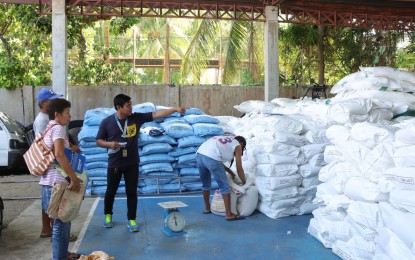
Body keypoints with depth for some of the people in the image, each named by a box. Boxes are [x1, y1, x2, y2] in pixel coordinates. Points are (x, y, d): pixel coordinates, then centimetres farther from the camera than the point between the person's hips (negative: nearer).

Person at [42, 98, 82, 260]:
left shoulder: (49, 128, 16)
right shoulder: (58, 128, -15)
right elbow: (59, 154, -30)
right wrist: (74, 178, -28)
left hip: (51, 180, 10)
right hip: (57, 182, -10)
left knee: (60, 221, 21)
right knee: (62, 222, -1)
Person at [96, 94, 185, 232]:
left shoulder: (136, 118, -5)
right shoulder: (107, 122, -8)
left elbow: (156, 114, -10)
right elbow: (99, 141, 0)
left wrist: (175, 109, -17)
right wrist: (109, 144, -21)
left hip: (132, 163, 1)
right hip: (114, 163, -1)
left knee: (132, 192, 5)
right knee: (111, 191, 12)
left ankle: (131, 220, 18)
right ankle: (108, 215, 36)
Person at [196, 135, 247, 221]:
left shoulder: (223, 139, 34)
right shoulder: (237, 145, 16)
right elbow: (239, 169, 15)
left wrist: (230, 172, 36)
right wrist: (244, 183, 27)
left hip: (199, 154, 8)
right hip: (211, 158, -8)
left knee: (205, 184, 26)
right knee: (225, 187, 4)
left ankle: (207, 208, 41)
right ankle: (228, 214, 6)